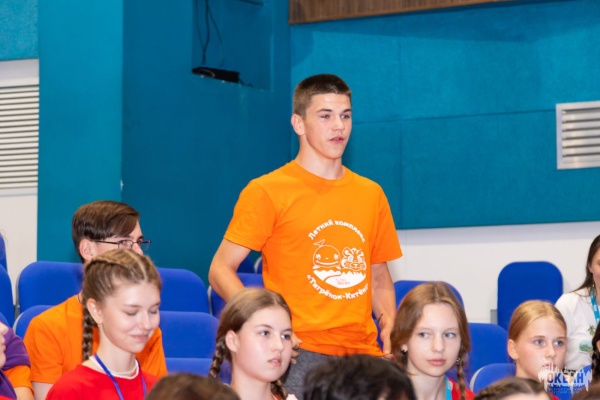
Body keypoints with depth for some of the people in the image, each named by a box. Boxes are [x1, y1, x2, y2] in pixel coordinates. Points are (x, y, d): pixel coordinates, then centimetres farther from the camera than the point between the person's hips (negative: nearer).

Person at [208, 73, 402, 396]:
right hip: (299, 354, -4)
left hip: (363, 352, 4)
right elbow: (221, 271, -1)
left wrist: (389, 324, 5)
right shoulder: (267, 191, 1)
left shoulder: (371, 194, 15)